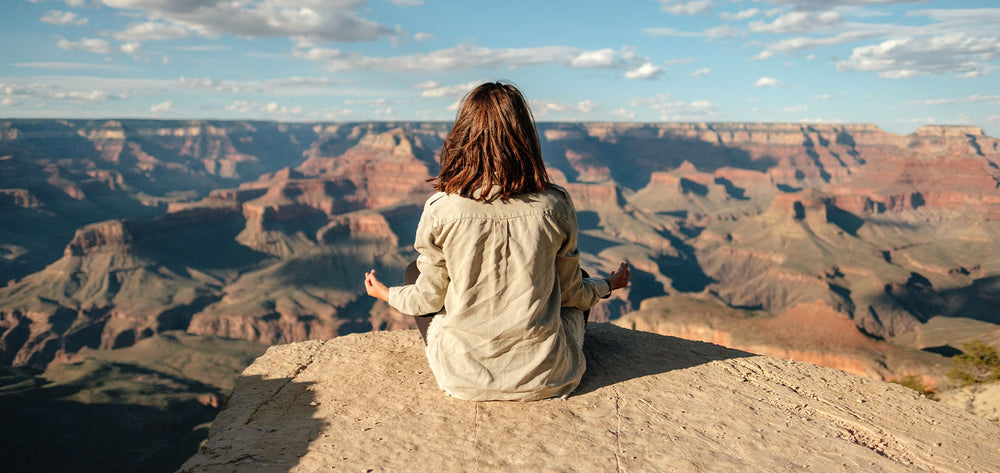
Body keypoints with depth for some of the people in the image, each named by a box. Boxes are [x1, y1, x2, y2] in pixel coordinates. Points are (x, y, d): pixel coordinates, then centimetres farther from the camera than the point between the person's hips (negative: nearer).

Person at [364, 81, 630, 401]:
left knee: (414, 270, 22)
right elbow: (571, 293, 1)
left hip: (465, 379, -1)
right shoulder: (555, 206, -13)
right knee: (581, 288, 30)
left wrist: (386, 294, 21)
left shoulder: (441, 210, -16)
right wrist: (609, 285, 24)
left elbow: (429, 299, -2)